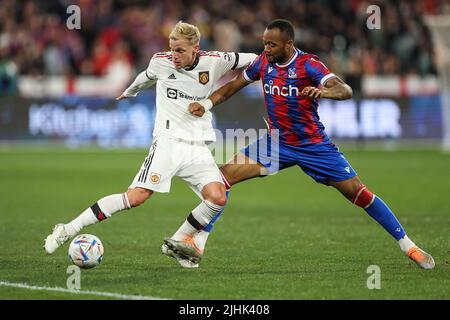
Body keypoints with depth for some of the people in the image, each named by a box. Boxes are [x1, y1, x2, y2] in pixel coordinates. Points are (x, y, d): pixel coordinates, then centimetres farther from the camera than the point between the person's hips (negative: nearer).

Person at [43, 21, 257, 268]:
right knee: (136, 197, -18)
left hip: (198, 147, 2)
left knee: (218, 198, -20)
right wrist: (130, 91, 42)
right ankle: (68, 229, -13)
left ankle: (176, 244, 1)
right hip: (168, 141, -2)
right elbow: (147, 77, 27)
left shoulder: (213, 62, -2)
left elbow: (251, 60, 16)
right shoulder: (161, 62, 1)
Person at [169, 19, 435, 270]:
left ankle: (408, 246, 4)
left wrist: (324, 91, -54)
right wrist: (206, 104, -5)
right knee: (223, 176, -11)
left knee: (359, 193, -8)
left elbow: (346, 91, -32)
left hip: (314, 144, -4)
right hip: (277, 142, 4)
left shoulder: (308, 65, -19)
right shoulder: (264, 62, -3)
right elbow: (233, 86, 10)